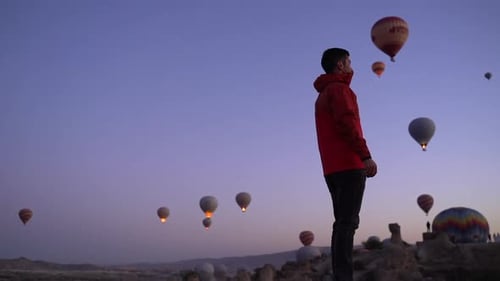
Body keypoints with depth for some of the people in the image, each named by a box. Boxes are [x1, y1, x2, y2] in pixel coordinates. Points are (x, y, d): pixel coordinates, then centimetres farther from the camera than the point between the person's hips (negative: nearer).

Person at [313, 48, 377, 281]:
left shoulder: (323, 94, 26)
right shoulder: (339, 88, -3)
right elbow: (347, 123, -17)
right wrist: (365, 156, -20)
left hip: (334, 167, 9)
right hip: (348, 165, -9)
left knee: (343, 223, 8)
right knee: (347, 222, -13)